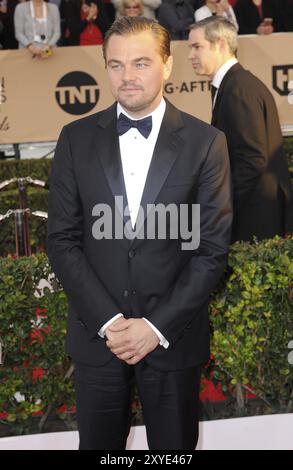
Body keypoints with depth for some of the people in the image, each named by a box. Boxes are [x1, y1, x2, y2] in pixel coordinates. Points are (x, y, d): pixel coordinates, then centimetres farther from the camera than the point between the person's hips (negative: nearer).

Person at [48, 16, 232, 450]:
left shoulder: (205, 142, -4)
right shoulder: (77, 139, 1)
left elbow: (213, 248, -6)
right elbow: (63, 240, 0)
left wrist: (158, 326, -12)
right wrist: (107, 321, -10)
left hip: (173, 336, -1)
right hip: (96, 333, 1)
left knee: (174, 445, 11)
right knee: (98, 443, 12)